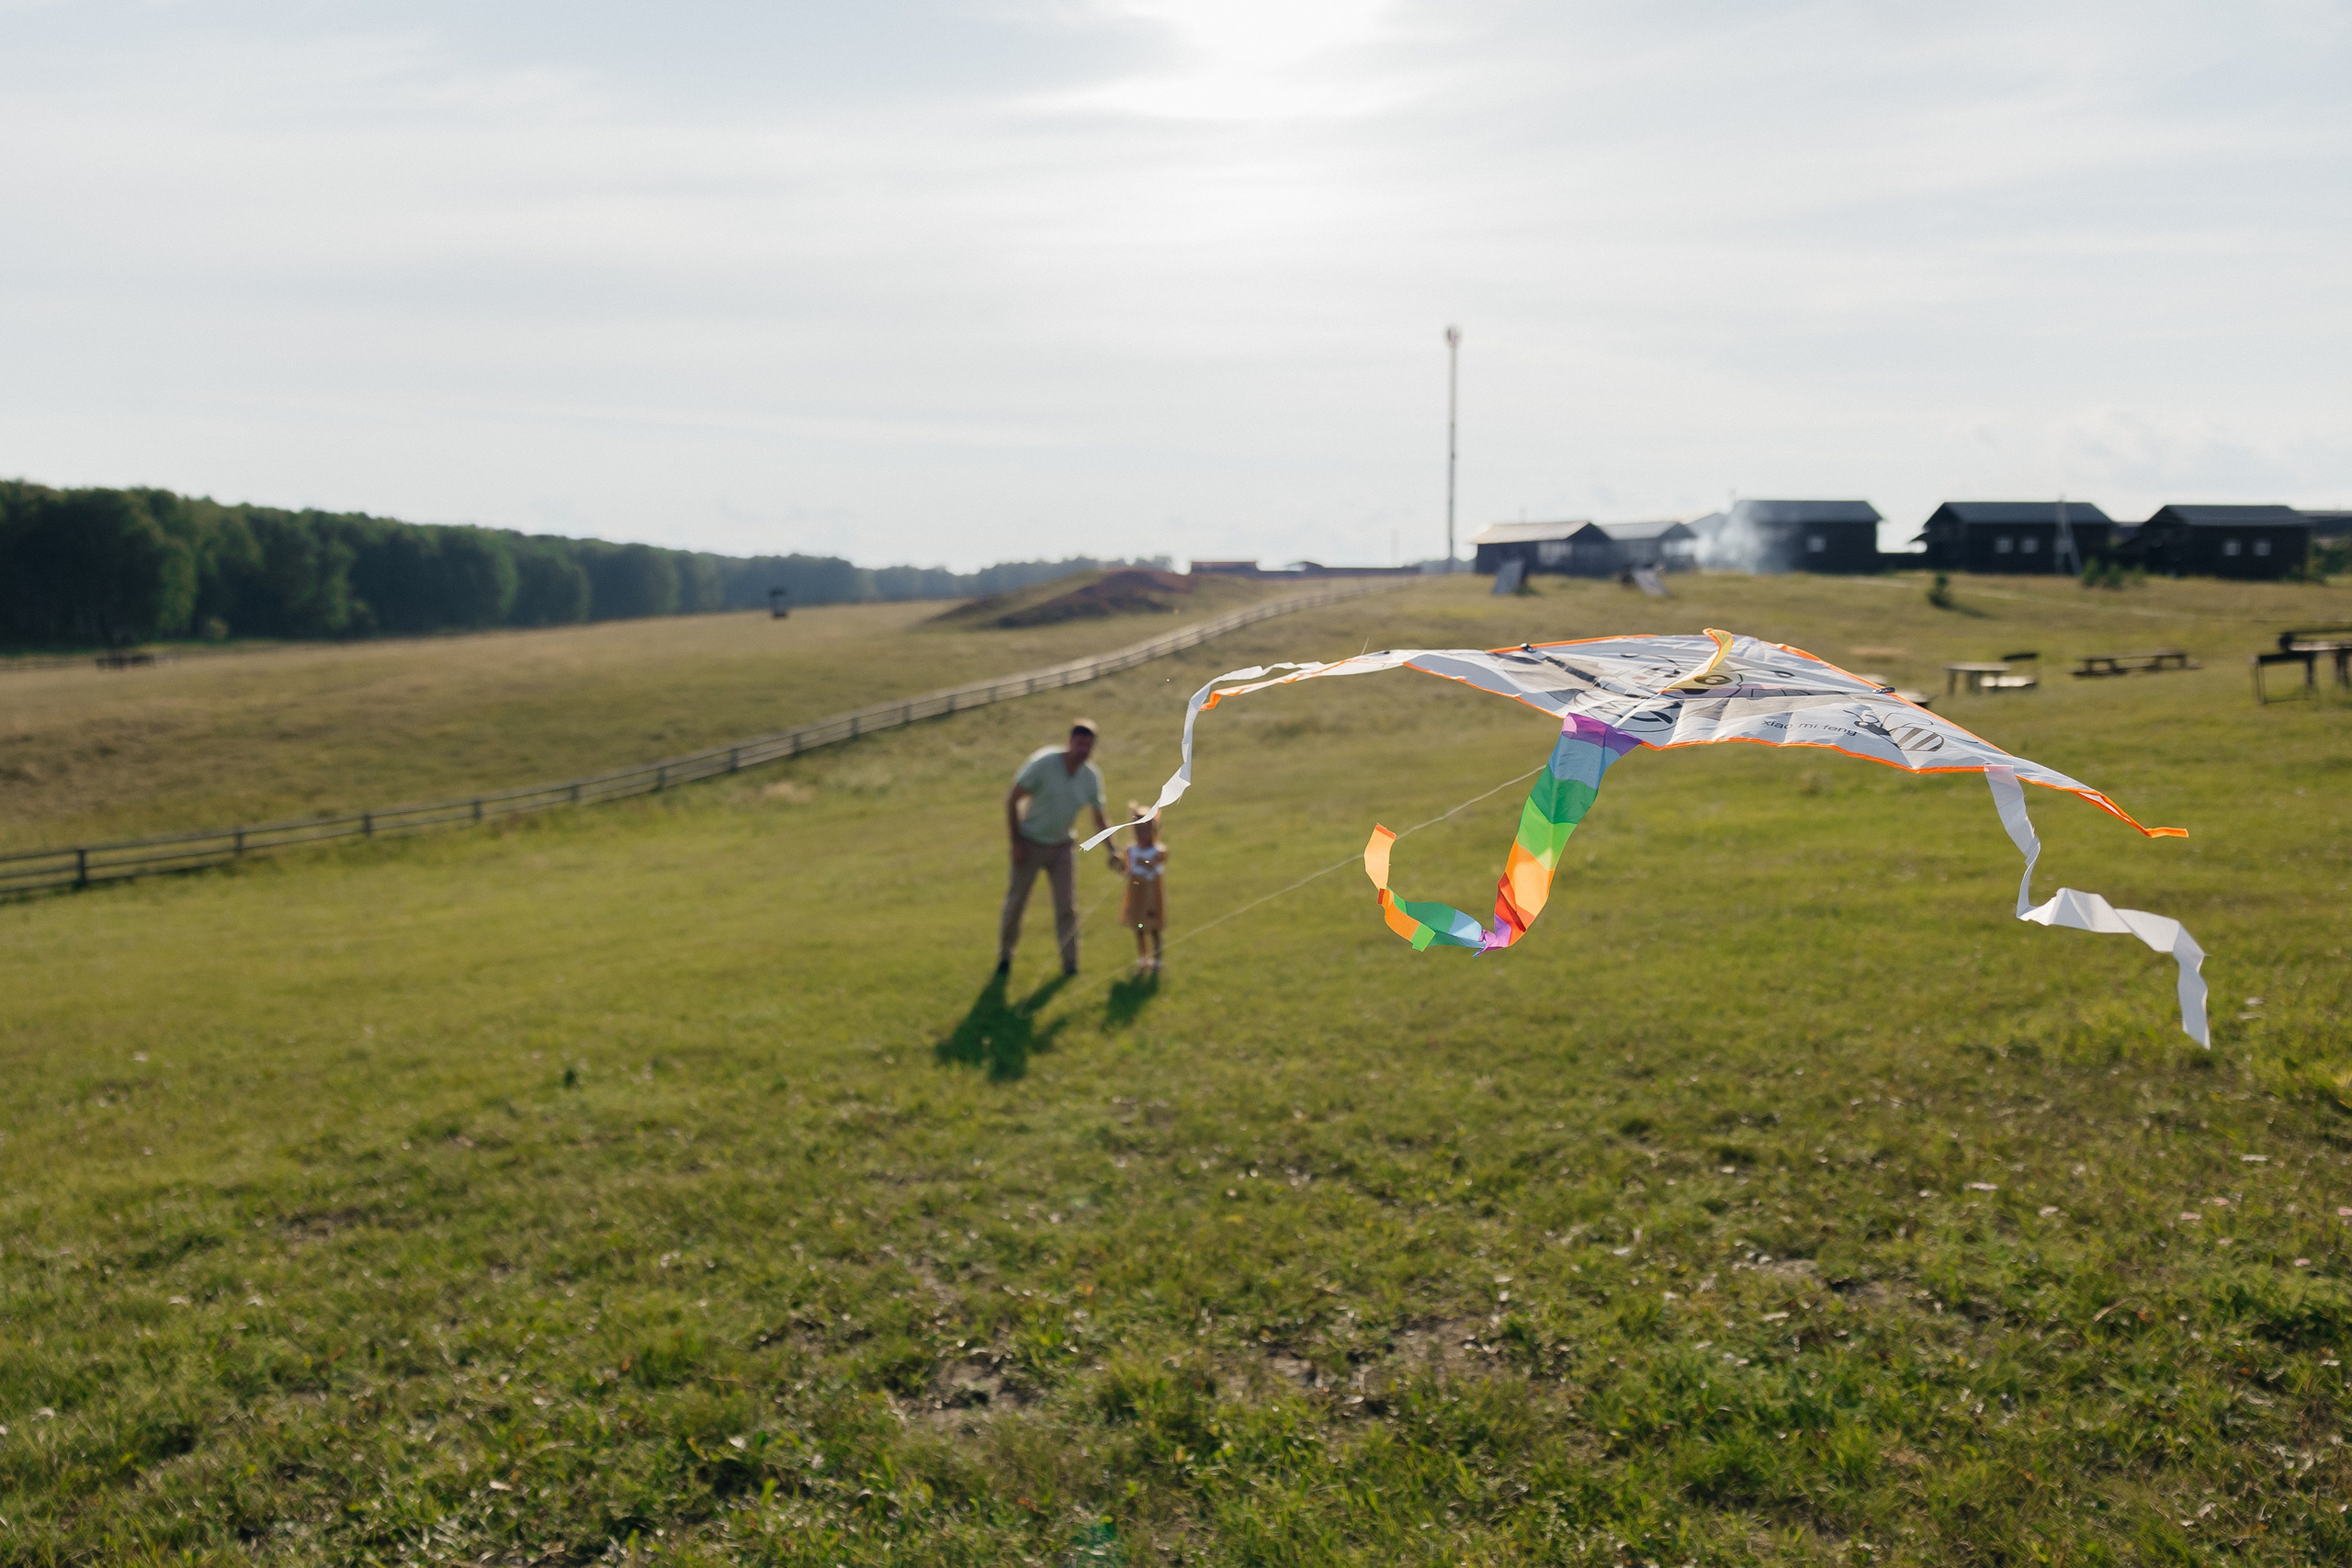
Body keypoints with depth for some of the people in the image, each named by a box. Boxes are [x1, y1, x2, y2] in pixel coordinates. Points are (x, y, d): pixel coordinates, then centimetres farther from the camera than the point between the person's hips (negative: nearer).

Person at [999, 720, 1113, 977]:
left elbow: (1099, 819, 6)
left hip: (1063, 846, 3)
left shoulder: (1092, 777, -6)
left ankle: (1070, 963, 12)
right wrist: (1016, 842, -15)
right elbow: (1012, 799, -14)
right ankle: (1005, 955, 26)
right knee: (1015, 902, 5)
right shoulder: (1043, 763, -19)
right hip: (1031, 844, -3)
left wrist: (1112, 850, -6)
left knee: (1067, 906, -1)